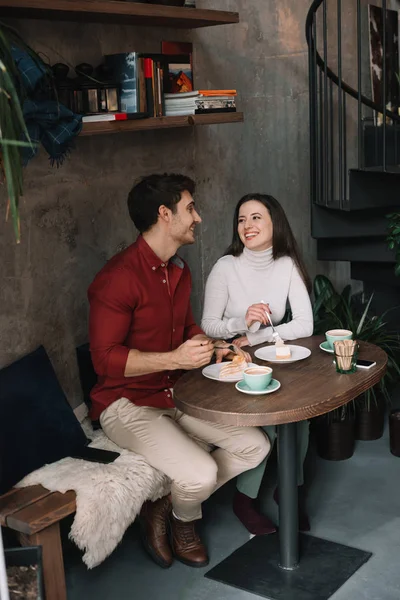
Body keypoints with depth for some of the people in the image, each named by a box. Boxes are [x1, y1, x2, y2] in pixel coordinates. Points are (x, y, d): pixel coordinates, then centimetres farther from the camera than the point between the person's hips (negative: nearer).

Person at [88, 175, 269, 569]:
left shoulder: (179, 270, 9)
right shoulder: (118, 277, -21)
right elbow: (105, 359, -23)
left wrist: (210, 347, 2)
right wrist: (174, 359, -29)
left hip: (177, 395, 9)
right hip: (127, 403, -8)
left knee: (255, 447, -2)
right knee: (201, 474, -26)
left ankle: (168, 505, 8)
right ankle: (183, 519, 12)